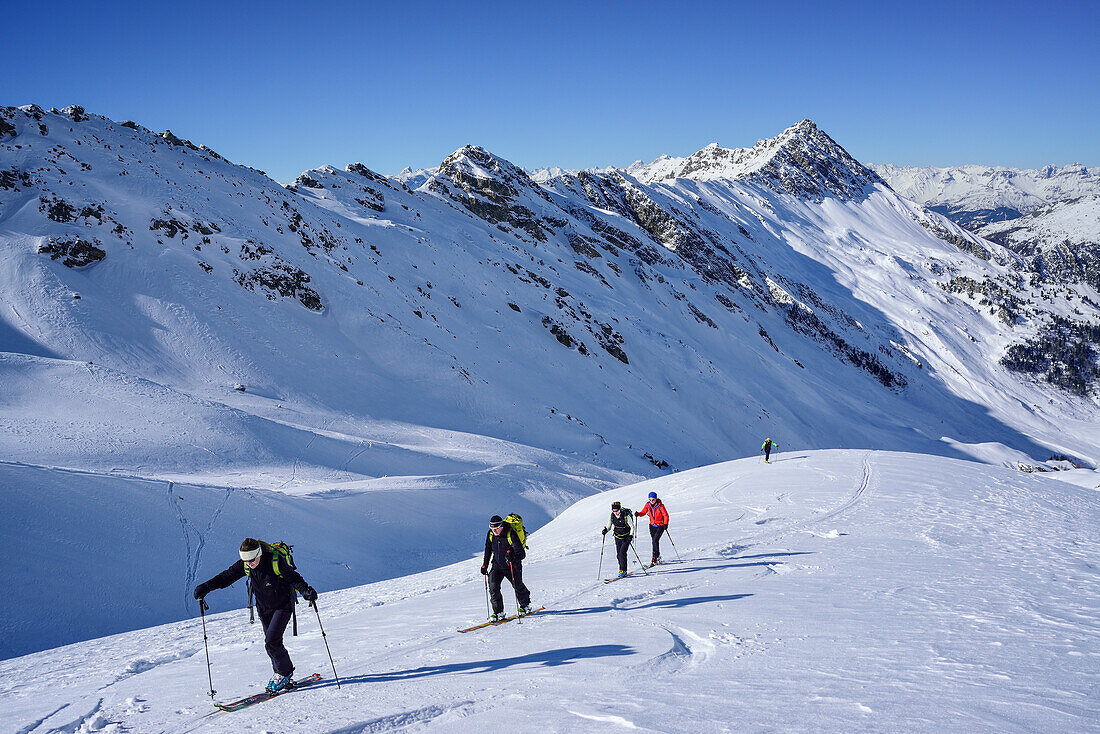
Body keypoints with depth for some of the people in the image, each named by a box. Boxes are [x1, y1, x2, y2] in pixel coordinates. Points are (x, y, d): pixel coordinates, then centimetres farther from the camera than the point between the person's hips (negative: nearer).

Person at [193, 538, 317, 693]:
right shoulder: (245, 565, -12)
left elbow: (294, 578, -23)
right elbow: (227, 576, -4)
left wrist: (306, 591, -40)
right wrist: (207, 586, -14)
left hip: (283, 606, -6)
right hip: (264, 608, 6)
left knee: (272, 642, -16)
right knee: (271, 643, 6)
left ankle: (284, 673, 5)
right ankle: (285, 679, 20)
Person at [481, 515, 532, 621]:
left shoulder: (511, 535, -27)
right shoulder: (491, 534, -11)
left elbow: (522, 554, -28)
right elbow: (488, 550, 8)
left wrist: (513, 557, -48)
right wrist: (484, 565, 8)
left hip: (512, 565, -3)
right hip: (497, 564, 4)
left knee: (518, 586, 12)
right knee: (493, 586, -14)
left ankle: (525, 605, 40)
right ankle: (498, 612, -7)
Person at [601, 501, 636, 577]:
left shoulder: (626, 516, -22)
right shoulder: (612, 515, -7)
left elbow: (632, 527, -14)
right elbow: (609, 524, 8)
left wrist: (631, 536, -24)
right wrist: (606, 529, -11)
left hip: (626, 537, -5)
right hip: (618, 537, 5)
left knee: (622, 553, -16)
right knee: (618, 555, 6)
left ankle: (623, 570, -7)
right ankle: (622, 570, 20)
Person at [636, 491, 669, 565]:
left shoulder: (660, 505, -14)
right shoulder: (648, 505, -1)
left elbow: (666, 515, -12)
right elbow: (643, 512, 5)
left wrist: (665, 524, -24)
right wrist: (638, 514, -16)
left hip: (660, 526, -5)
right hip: (652, 525, 5)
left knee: (655, 540, -19)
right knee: (654, 541, 7)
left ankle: (655, 557, -17)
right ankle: (658, 557, 21)